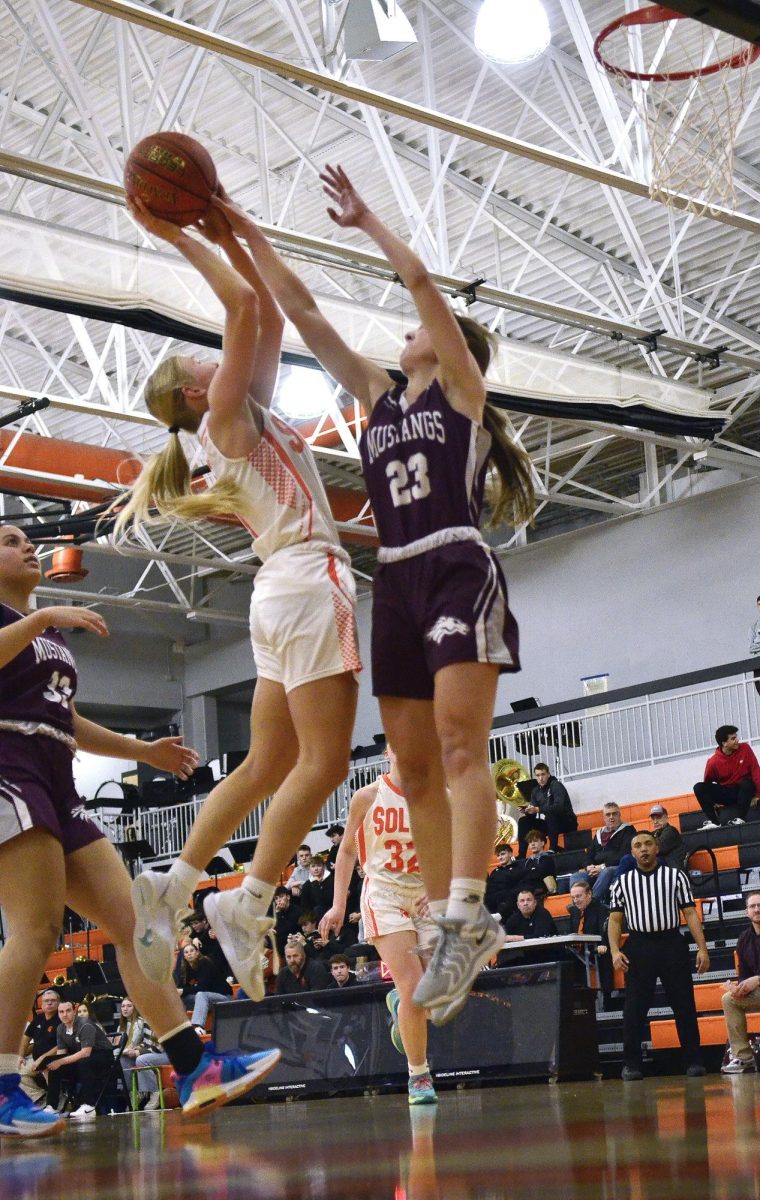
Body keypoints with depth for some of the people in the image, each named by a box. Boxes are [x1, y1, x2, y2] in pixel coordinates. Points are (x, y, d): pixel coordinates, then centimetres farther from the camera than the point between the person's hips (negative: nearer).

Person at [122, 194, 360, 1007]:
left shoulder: (247, 420, 20)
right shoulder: (226, 416, -2)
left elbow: (270, 318, 23)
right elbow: (244, 304, -11)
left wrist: (229, 235, 21)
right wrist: (183, 239, -5)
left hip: (287, 591, 9)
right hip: (308, 581, -9)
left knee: (267, 766, 10)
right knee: (324, 761, -10)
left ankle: (174, 886, 12)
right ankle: (247, 904, -9)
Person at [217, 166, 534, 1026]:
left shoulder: (462, 386, 8)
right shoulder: (376, 397, 22)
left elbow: (419, 277, -1)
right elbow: (301, 312, 20)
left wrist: (363, 220, 8)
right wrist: (245, 233, 18)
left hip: (458, 572, -6)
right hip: (396, 583, 7)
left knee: (459, 743, -18)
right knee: (416, 769, 2)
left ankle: (466, 915, -27)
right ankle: (450, 929, 4)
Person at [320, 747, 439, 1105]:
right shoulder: (367, 797, -3)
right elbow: (347, 850, 7)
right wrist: (339, 905, 1)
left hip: (428, 898, 2)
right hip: (385, 897, -2)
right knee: (413, 989, -16)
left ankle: (399, 1004, 35)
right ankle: (419, 1075, 1)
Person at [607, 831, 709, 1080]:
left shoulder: (675, 876, 7)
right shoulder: (622, 882, 9)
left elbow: (690, 913, 4)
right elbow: (615, 919, 6)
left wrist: (702, 948, -5)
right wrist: (615, 951, -8)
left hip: (672, 944, 0)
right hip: (639, 947, 0)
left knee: (684, 1004, 1)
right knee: (634, 1007, -1)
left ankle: (693, 1060, 9)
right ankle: (632, 1064, 6)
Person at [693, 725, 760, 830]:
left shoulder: (745, 749, -11)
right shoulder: (713, 762, -11)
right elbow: (707, 783, 2)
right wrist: (711, 802, -8)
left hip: (744, 791, -1)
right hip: (725, 793, 1)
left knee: (747, 782, -36)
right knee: (699, 787, -19)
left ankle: (740, 818, -32)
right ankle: (713, 821, -27)